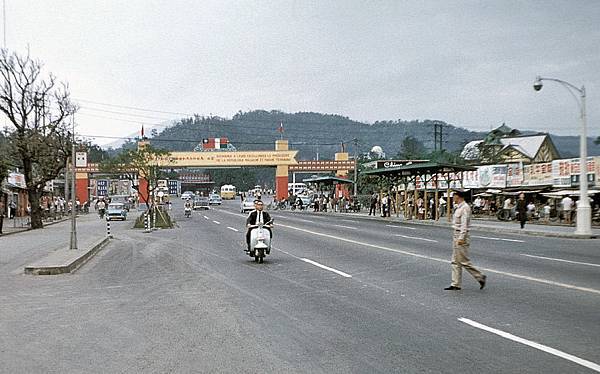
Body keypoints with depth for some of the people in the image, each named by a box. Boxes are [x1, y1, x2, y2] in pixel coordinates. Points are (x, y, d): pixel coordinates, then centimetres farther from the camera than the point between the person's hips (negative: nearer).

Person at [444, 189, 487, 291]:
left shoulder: (465, 208, -15)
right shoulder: (458, 207, 14)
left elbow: (464, 224, -20)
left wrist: (461, 238, -23)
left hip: (461, 236, -10)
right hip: (456, 235, 10)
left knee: (464, 261, -6)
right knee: (455, 261, 9)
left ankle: (480, 277, 6)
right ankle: (456, 284, 12)